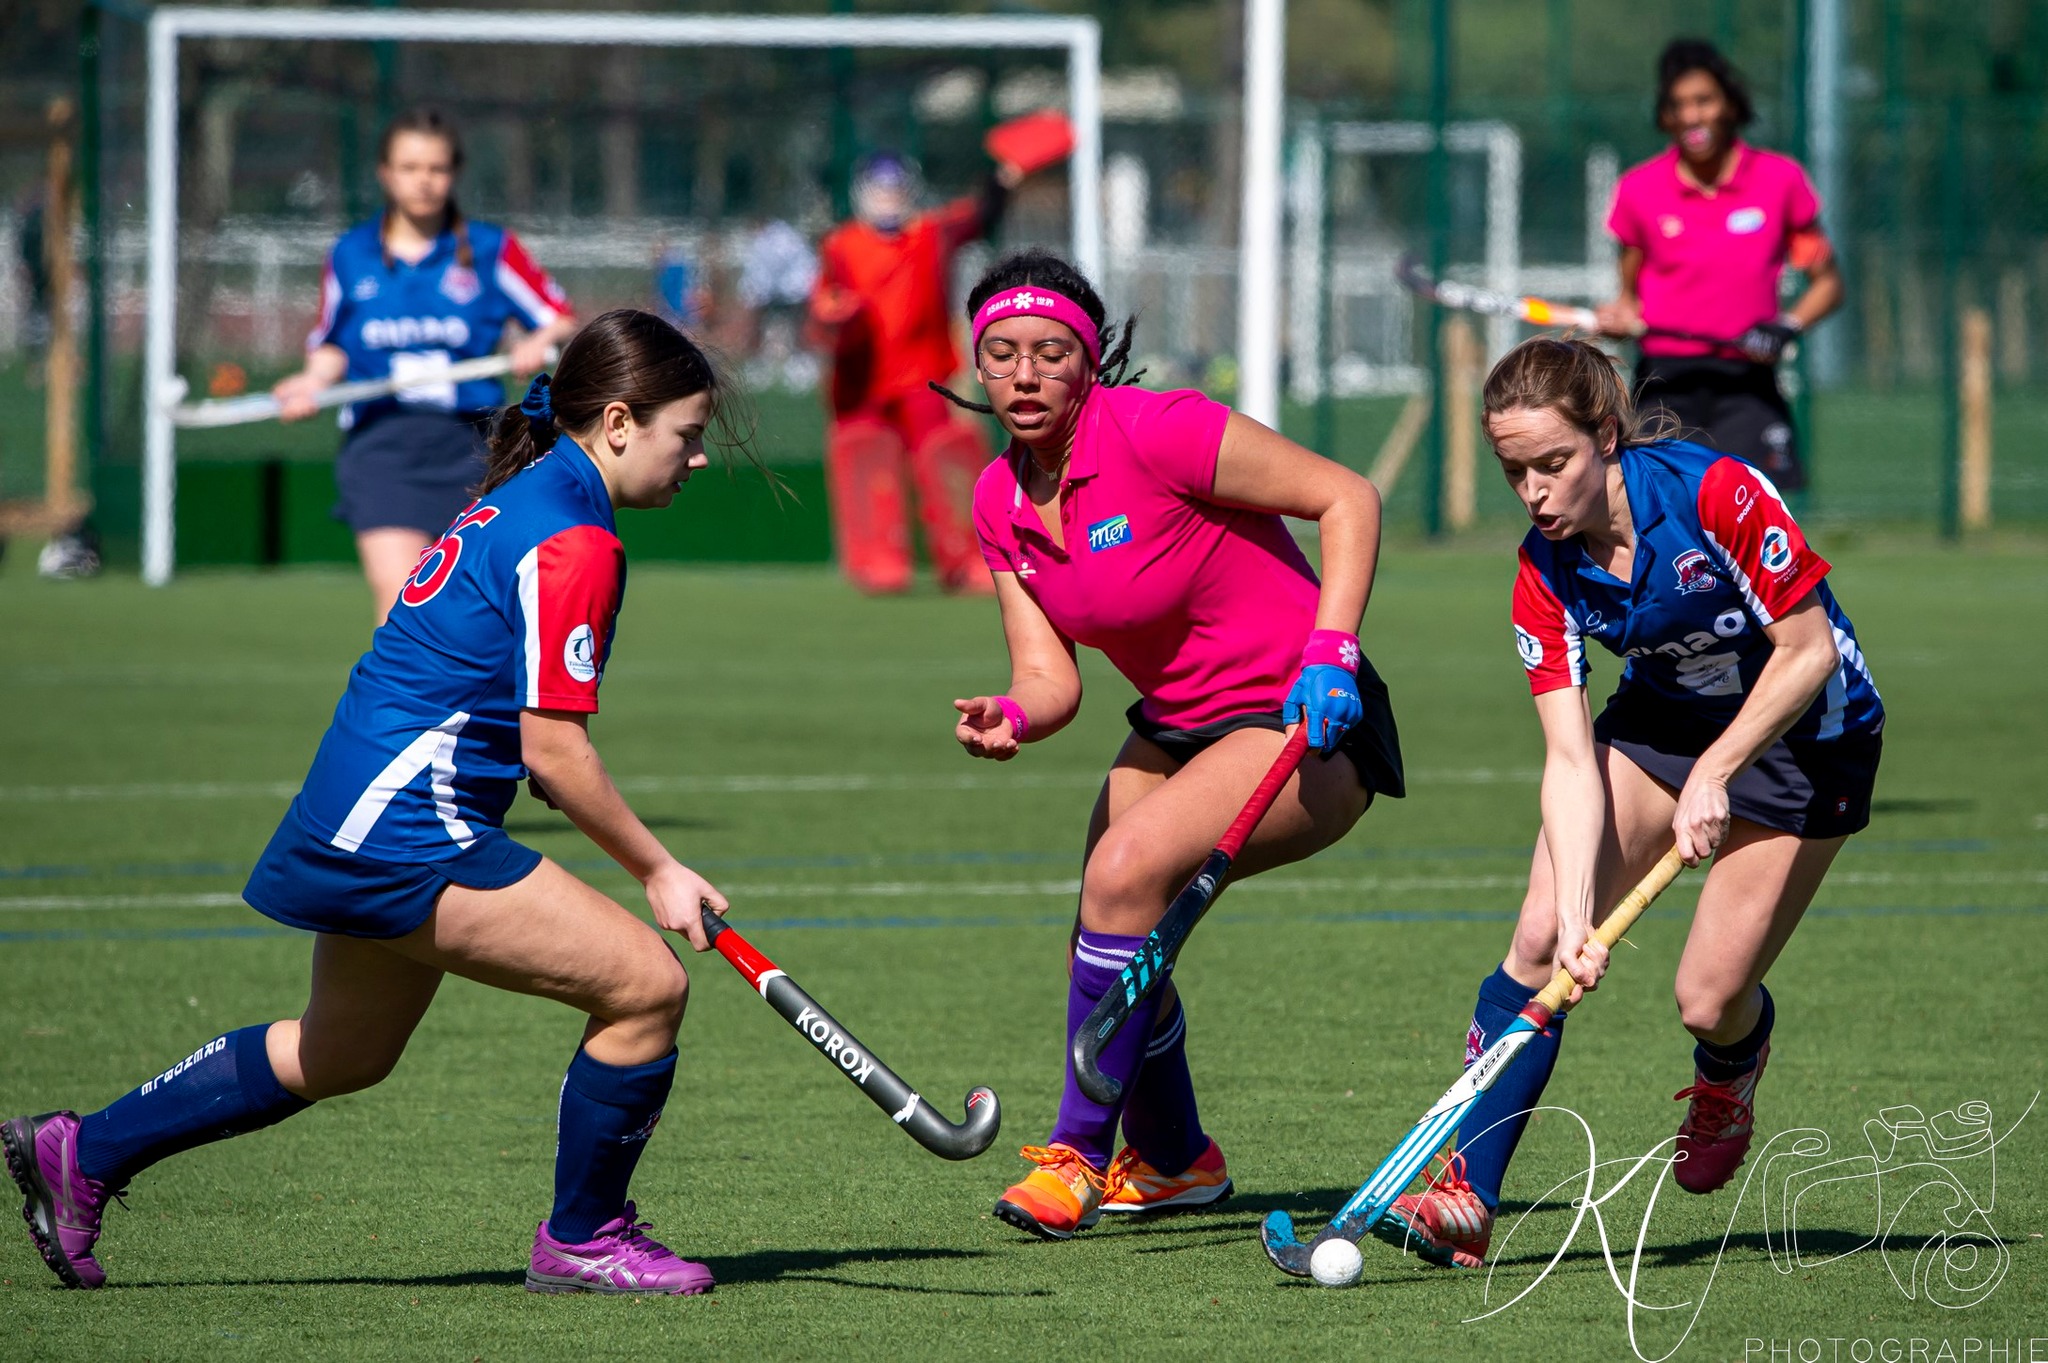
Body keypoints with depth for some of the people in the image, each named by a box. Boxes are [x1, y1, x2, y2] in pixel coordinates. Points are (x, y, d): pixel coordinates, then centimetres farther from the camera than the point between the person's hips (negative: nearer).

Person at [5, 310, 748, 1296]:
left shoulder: (520, 502, 14)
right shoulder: (573, 540, -17)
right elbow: (552, 747, -19)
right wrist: (656, 870, -11)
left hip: (364, 832, 11)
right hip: (411, 832, -11)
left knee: (340, 1054, 27)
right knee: (647, 985, -10)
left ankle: (80, 1153, 33)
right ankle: (581, 1241, 5)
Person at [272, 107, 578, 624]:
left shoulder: (491, 250, 4)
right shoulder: (351, 256, 9)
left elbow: (561, 319, 8)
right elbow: (331, 346, 19)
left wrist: (539, 342, -13)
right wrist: (314, 380, -1)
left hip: (468, 442, 0)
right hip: (379, 440, 0)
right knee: (399, 596, -17)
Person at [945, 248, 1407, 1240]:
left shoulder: (1156, 431, -22)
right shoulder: (1001, 500, 0)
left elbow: (1346, 496, -17)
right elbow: (1051, 677, -2)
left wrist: (1328, 654, -27)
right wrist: (1012, 718, -25)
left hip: (1302, 725, -8)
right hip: (1174, 728, 8)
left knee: (1126, 869, -27)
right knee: (1110, 940, 5)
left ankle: (1078, 1156, -17)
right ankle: (1174, 1160, 33)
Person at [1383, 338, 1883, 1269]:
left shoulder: (1716, 495, -29)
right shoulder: (1546, 575, -15)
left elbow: (1809, 651, -21)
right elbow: (1571, 758, -20)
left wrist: (1715, 773, -24)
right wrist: (1576, 913, -31)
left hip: (1801, 732, -4)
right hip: (1661, 721, 4)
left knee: (1708, 1001, -9)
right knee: (1541, 936, -17)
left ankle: (1727, 1080, 31)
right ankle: (1465, 1199, -15)